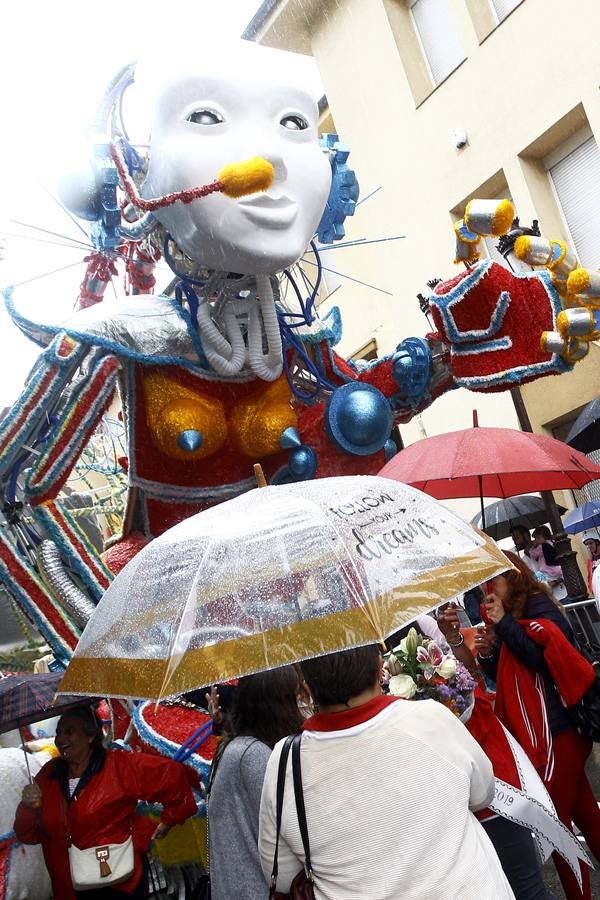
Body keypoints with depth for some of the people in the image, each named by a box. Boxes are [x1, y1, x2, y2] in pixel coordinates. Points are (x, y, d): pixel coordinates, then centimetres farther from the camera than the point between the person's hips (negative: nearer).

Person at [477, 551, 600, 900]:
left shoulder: (538, 607, -13)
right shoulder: (517, 613, 11)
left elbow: (545, 657, -28)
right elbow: (508, 675, 17)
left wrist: (504, 623, -23)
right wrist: (489, 653, -2)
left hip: (555, 734, -9)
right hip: (548, 733, 9)